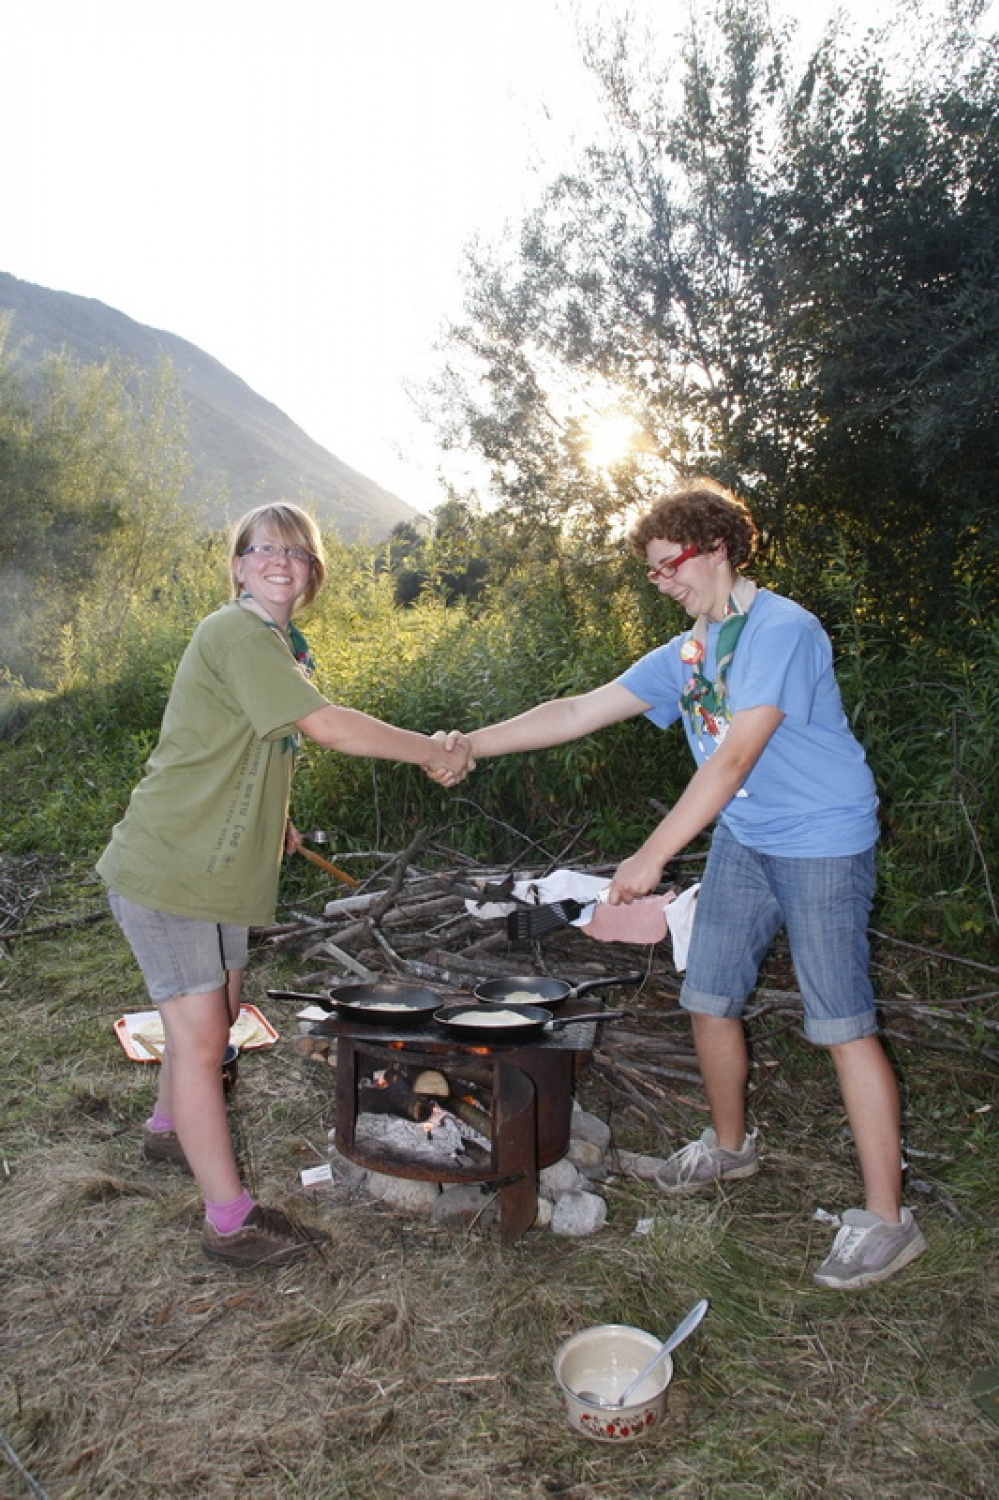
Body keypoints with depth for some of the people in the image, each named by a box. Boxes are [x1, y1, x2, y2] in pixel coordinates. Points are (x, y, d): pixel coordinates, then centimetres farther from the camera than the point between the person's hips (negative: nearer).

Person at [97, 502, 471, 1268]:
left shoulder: (283, 644, 13)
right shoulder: (236, 634, -20)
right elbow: (327, 726, -29)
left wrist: (274, 817, 11)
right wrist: (431, 752, -19)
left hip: (219, 863, 10)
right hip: (165, 867, -10)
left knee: (217, 1012, 21)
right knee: (200, 1032, -4)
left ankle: (170, 1129, 46)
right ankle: (231, 1218, 7)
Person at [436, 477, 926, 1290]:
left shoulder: (782, 629, -18)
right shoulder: (684, 654, 8)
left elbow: (733, 759, -24)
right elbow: (577, 711, 8)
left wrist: (653, 856, -24)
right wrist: (471, 744, 4)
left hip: (822, 840, -8)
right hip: (742, 840, 8)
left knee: (842, 1022, -6)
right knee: (709, 999, 12)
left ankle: (886, 1217, 6)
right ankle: (730, 1144, 35)